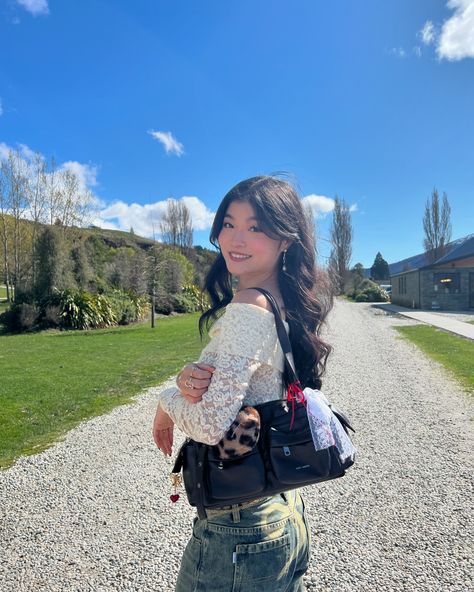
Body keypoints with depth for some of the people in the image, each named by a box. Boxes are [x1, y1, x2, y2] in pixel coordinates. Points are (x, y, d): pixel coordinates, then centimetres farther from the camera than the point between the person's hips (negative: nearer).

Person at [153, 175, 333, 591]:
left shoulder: (248, 308, -25)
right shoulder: (289, 307, 2)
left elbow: (211, 424, -27)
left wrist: (168, 399, -8)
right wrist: (191, 380, -16)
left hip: (238, 533, -7)